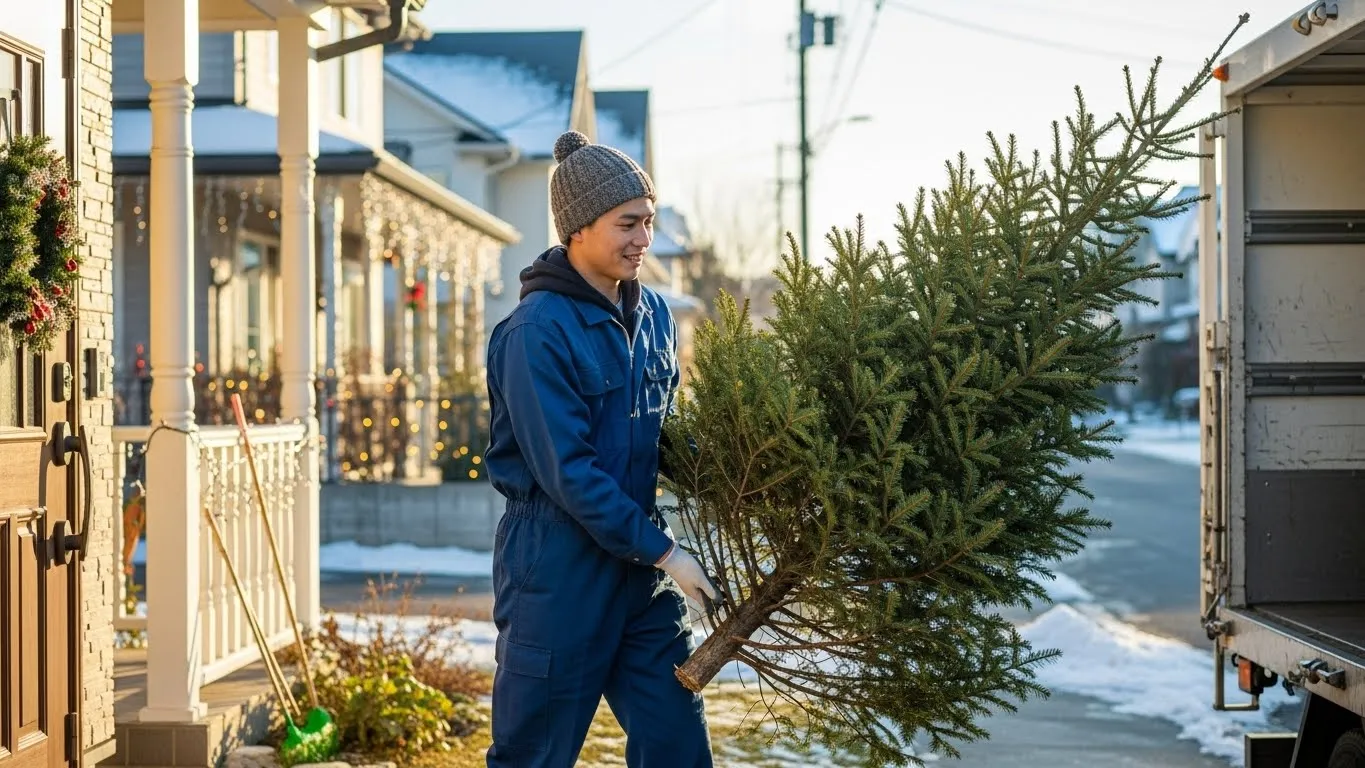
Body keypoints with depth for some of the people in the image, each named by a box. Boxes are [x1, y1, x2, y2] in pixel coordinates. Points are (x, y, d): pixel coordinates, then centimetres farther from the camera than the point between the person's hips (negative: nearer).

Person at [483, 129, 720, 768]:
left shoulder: (653, 314, 7)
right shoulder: (538, 331, -17)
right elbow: (568, 471, -20)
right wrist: (662, 551, -18)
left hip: (641, 569, 7)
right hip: (558, 567, -7)